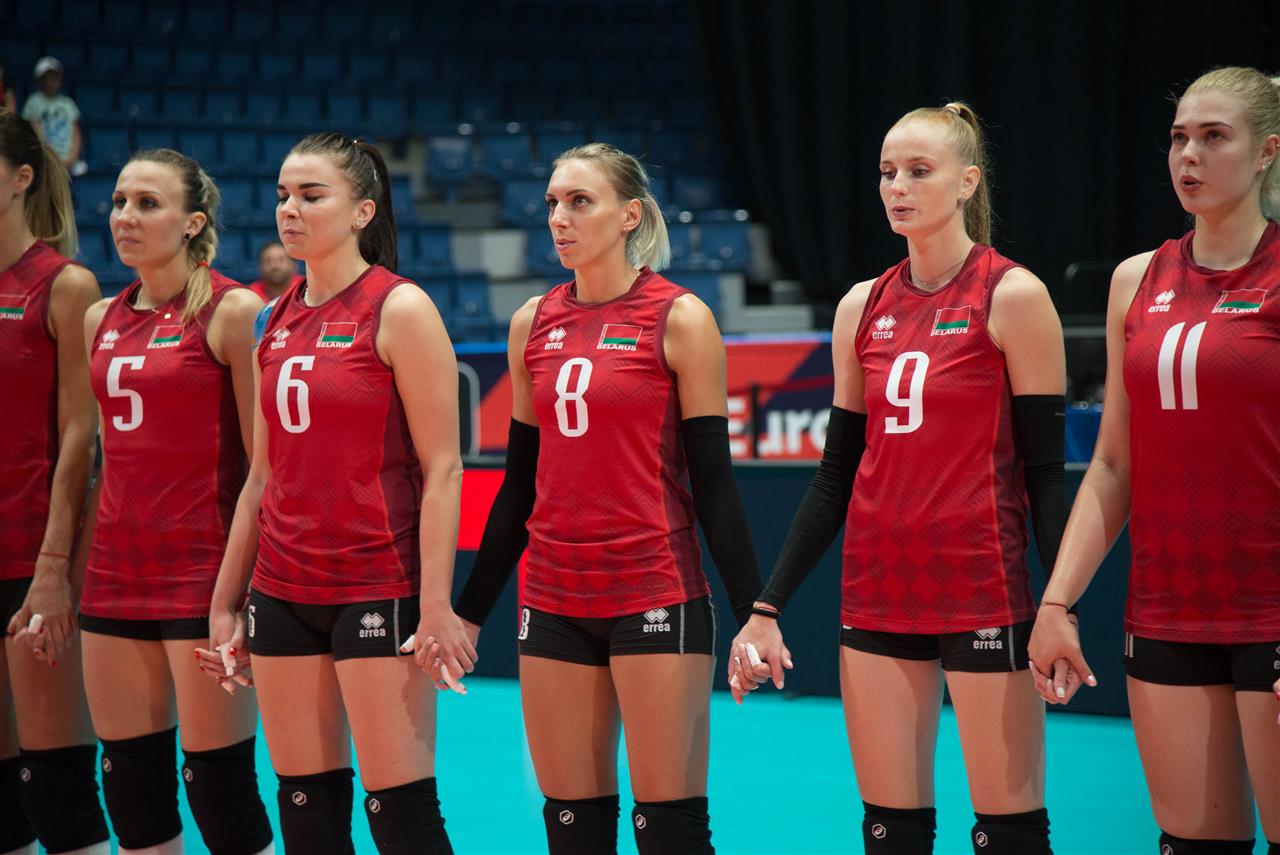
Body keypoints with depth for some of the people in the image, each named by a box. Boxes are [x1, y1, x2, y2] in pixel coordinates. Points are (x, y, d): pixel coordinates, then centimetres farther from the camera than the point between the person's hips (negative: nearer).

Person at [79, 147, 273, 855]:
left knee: (219, 787, -5)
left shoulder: (232, 311, -7)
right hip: (116, 576, 7)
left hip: (203, 576, -6)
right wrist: (74, 565, 17)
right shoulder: (101, 319, 12)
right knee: (132, 786, 9)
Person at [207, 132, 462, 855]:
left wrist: (435, 604, -17)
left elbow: (442, 469, -10)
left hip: (378, 588, -6)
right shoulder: (278, 320, 12)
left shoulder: (399, 309, -7)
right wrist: (226, 601, 16)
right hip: (284, 591, 6)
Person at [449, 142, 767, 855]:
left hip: (657, 598, -5)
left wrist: (753, 614, -11)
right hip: (554, 602, 5)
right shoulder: (532, 323, 10)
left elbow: (713, 480, -5)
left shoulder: (679, 319, -4)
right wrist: (470, 610, 15)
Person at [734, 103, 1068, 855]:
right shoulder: (864, 306, 9)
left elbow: (1046, 471, -7)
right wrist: (769, 605, 9)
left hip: (984, 596, -5)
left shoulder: (1011, 297, -5)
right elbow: (838, 474, 13)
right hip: (878, 596, 5)